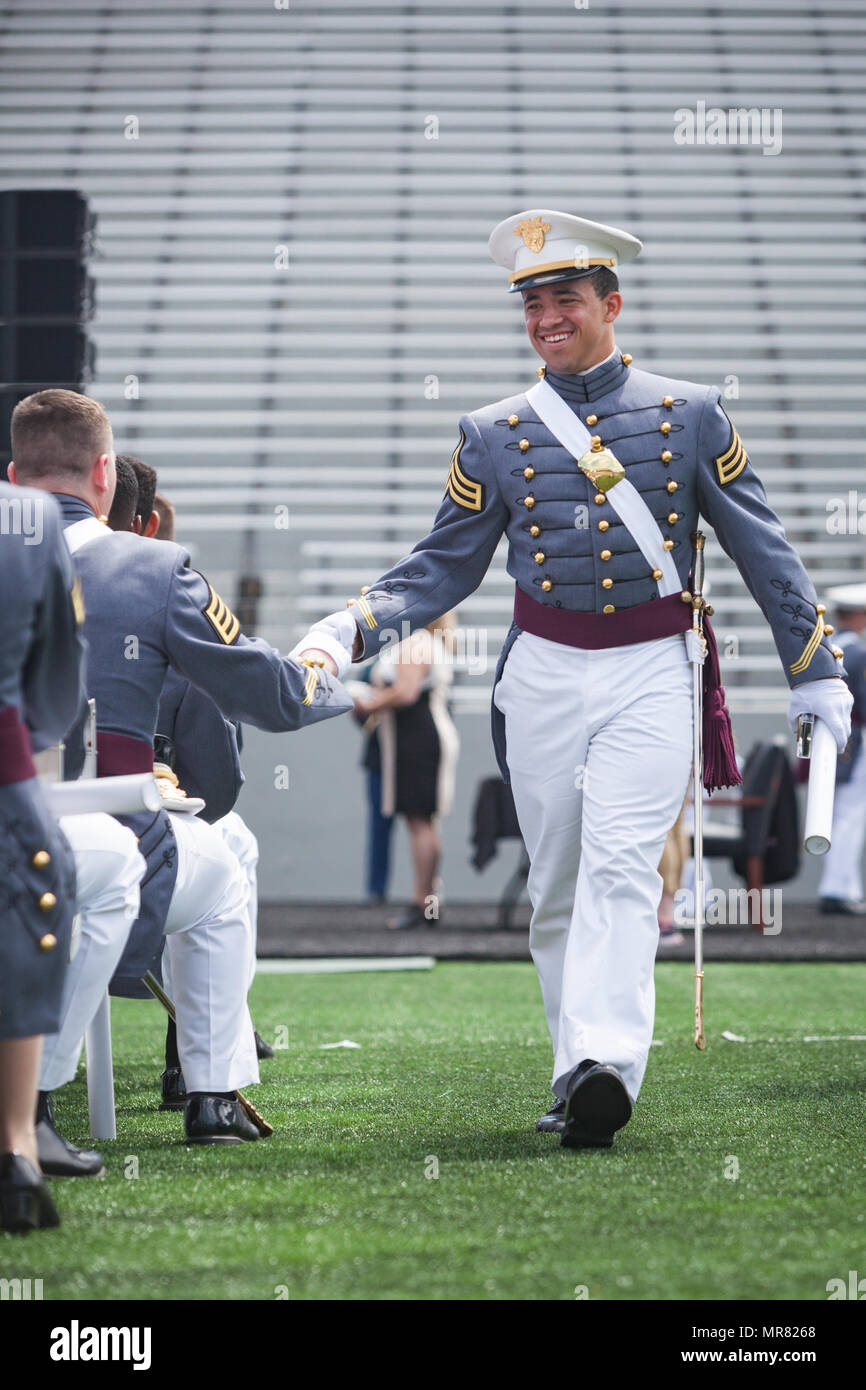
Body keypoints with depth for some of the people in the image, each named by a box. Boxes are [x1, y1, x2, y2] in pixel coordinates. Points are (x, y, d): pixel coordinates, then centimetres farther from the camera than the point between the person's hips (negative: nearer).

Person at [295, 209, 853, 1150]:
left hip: (651, 676, -2)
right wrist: (349, 631, -6)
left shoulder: (689, 415, 4)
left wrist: (817, 678, 8)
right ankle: (578, 1081, 14)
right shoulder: (492, 435, 7)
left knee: (621, 866, -18)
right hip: (542, 677, 3)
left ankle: (604, 1064, -30)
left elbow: (762, 549, 8)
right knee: (556, 889, 5)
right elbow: (442, 569, 10)